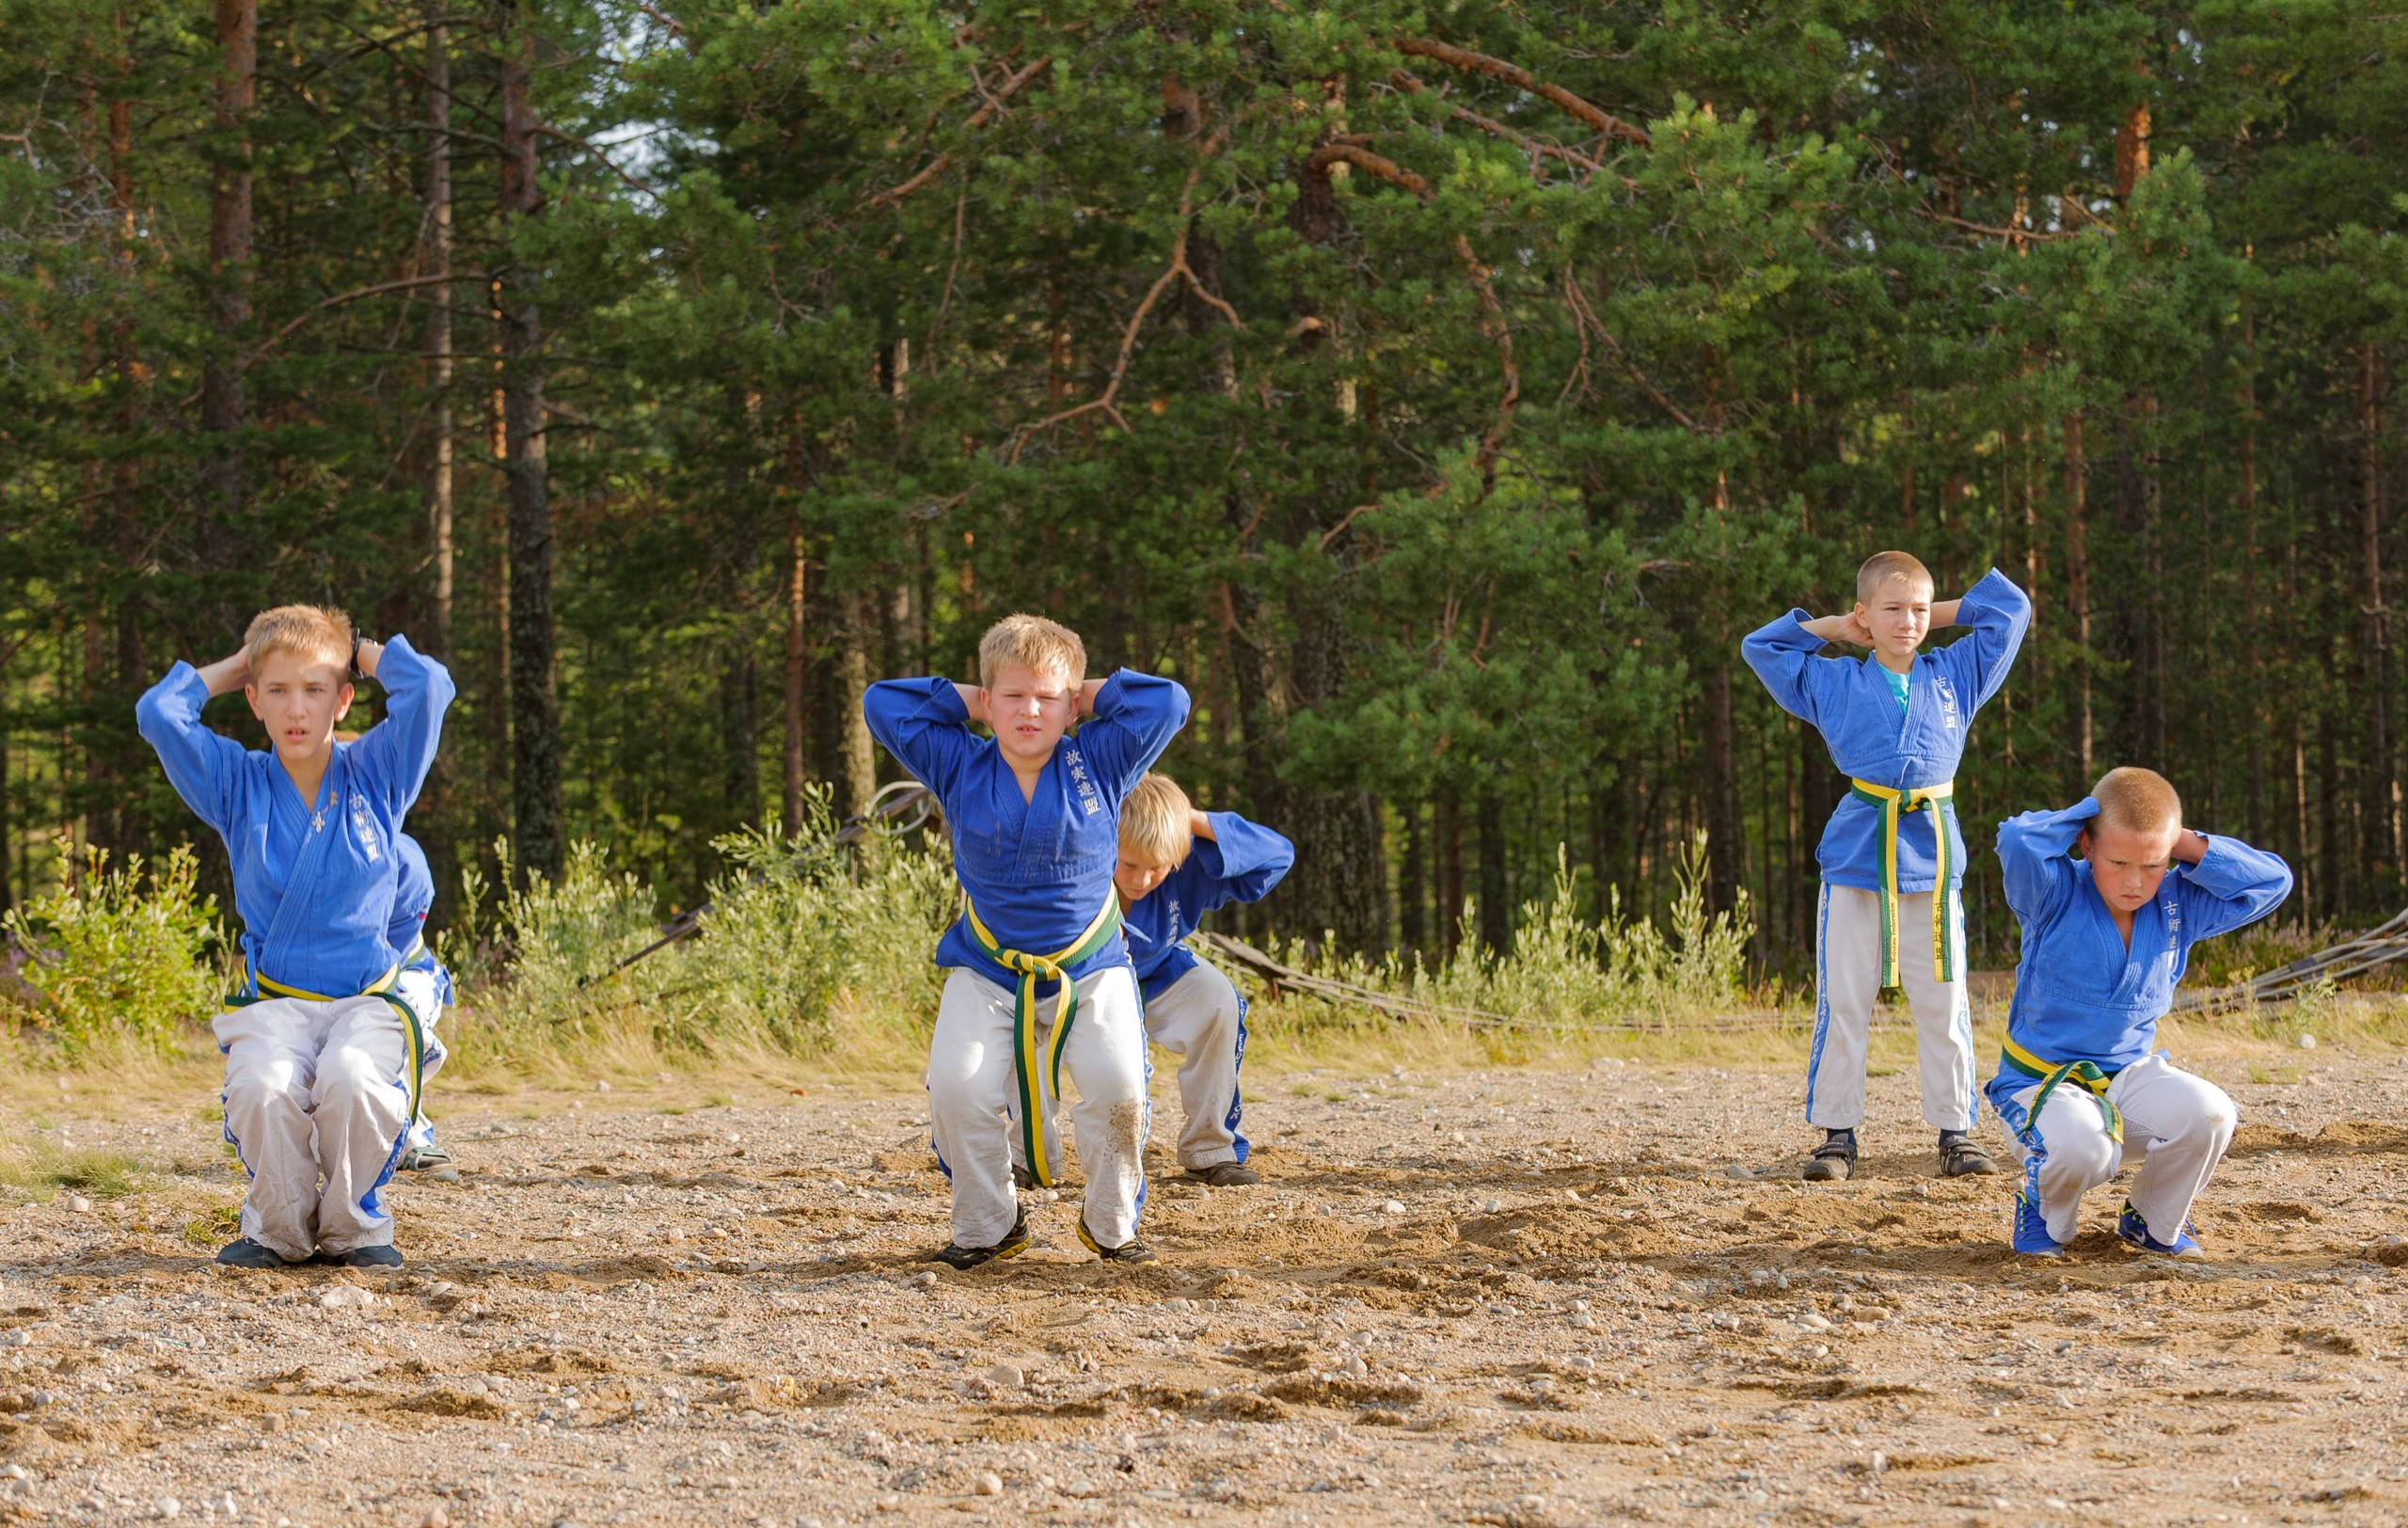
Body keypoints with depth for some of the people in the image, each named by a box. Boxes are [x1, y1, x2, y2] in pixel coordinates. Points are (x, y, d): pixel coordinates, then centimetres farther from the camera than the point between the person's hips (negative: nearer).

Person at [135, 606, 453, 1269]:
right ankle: (279, 1229, -6)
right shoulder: (238, 784, 7)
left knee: (353, 1081, -35)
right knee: (262, 1088, -33)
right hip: (273, 1002, 0)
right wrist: (231, 668, 9)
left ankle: (354, 1224, -7)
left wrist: (362, 652, 9)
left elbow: (428, 686, -8)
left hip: (368, 997, 0)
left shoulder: (375, 775, 6)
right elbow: (159, 714, -6)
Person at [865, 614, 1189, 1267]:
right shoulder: (959, 767, -1)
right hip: (985, 972, 1)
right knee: (957, 1090, -20)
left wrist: (1091, 697, -1)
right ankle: (986, 1227, 1)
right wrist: (967, 702, 1)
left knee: (1117, 1087, -21)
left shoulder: (1099, 762, -2)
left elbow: (1168, 701, -5)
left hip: (1090, 970, -1)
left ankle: (1111, 1225, 1)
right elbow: (882, 703, 1)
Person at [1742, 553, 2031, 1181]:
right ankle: (1836, 1133, 4)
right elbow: (1760, 646, 19)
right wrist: (1835, 629, 16)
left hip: (1933, 862, 1)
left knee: (1943, 1005, 0)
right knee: (1843, 1004, -2)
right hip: (1857, 860, -1)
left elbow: (2011, 607, 19)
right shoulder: (1833, 683, 11)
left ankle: (1955, 1134, 5)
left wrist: (1938, 615, 17)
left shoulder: (1955, 676, 13)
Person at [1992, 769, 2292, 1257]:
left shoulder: (2180, 906, 1)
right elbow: (2017, 840, -33)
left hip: (2130, 1075, 4)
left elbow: (2272, 881, 0)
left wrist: (2192, 848, -10)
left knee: (2209, 1114, -26)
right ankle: (2044, 1217, 1)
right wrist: (2084, 813, -16)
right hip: (2042, 1082, -4)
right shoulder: (2056, 895, -12)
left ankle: (2153, 1223, 4)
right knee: (2082, 1145, -38)